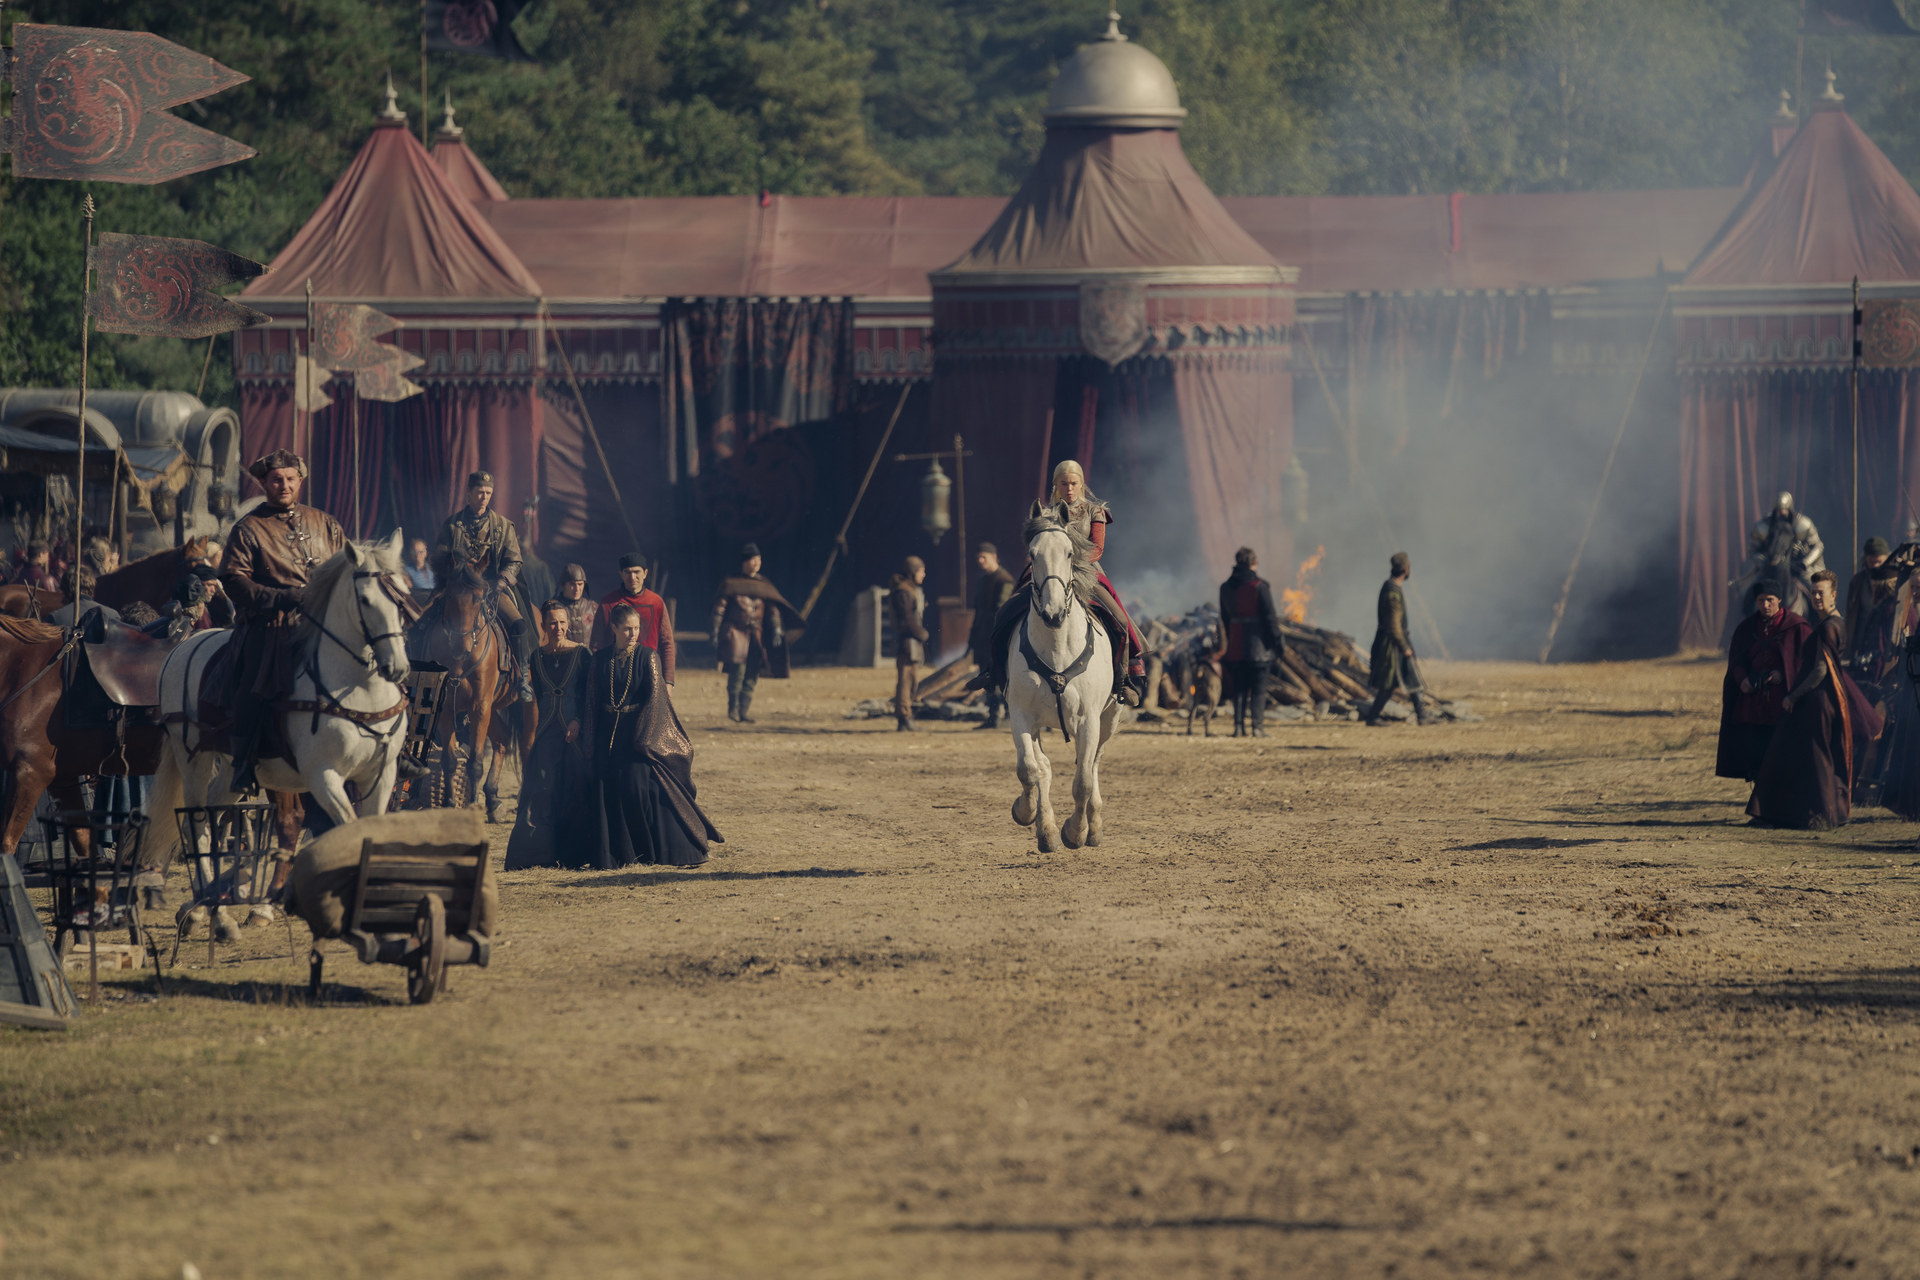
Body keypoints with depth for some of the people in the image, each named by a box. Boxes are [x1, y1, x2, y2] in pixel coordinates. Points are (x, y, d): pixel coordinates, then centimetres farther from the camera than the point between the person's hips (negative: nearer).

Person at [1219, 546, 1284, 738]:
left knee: (1240, 688, 9)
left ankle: (1240, 726, 5)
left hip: (1235, 647, 5)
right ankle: (1257, 727, -4)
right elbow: (1269, 617, -11)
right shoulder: (1259, 586, -11)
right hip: (1258, 646, -5)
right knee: (1258, 688, -1)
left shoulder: (1226, 588, 8)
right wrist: (1278, 641, -3)